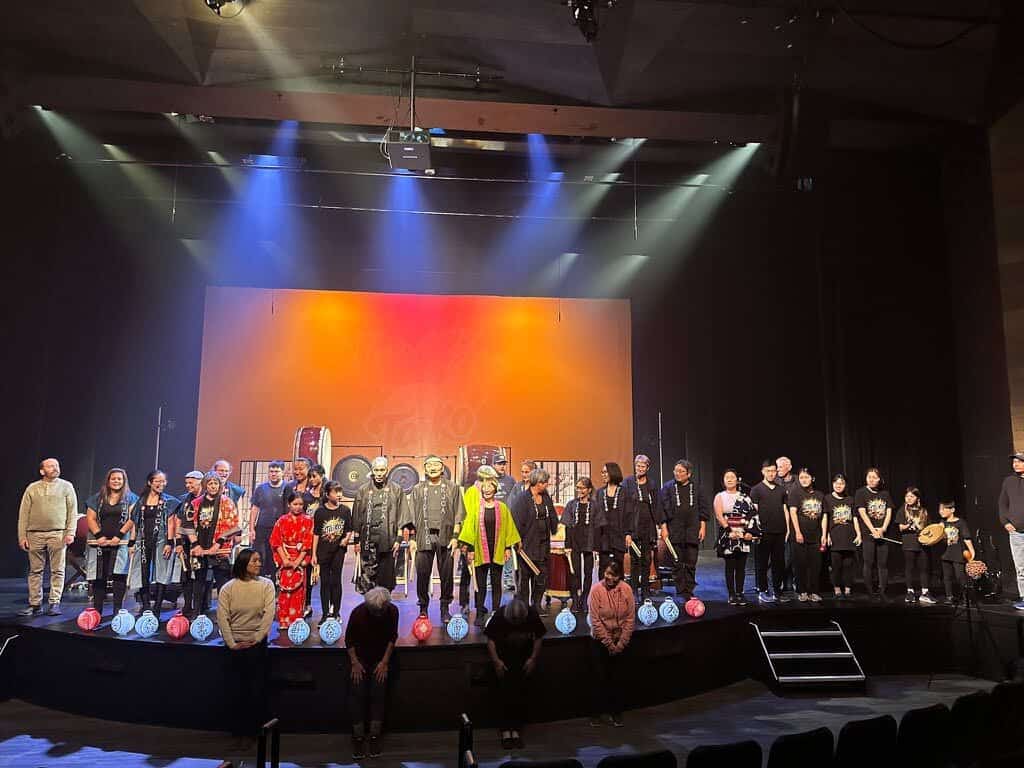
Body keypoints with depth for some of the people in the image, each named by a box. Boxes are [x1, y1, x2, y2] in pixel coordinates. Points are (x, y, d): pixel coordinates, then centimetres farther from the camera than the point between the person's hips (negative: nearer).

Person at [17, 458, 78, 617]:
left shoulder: (66, 486, 8)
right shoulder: (32, 488, 11)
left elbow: (73, 511, 3)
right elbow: (23, 513, 9)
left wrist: (70, 532, -7)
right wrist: (22, 536, 2)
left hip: (57, 534, -2)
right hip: (35, 534, 2)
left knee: (57, 571, -2)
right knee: (35, 571, 5)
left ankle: (54, 603, 2)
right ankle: (35, 604, 12)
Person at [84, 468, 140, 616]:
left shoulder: (130, 498, 6)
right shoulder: (98, 498, 13)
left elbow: (132, 519, -3)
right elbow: (91, 518, 7)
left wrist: (119, 536, -11)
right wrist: (99, 536, -5)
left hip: (121, 542, -3)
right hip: (100, 543, 3)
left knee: (119, 575, -10)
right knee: (99, 578, 4)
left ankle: (117, 609, -6)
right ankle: (97, 610, 10)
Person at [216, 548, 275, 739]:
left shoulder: (266, 585, -5)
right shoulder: (227, 588, -3)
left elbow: (269, 614, -10)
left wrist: (256, 639, -14)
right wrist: (231, 643, -14)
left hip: (258, 643, 0)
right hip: (235, 645, 0)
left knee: (258, 689, 3)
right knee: (237, 689, 8)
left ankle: (255, 728, 16)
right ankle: (238, 729, 21)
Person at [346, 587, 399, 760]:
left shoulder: (392, 611, -18)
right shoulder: (358, 612, -22)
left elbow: (392, 637, -5)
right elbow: (349, 639, -9)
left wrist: (385, 662, -10)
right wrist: (354, 663, -14)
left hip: (381, 659, 1)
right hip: (360, 658, -1)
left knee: (378, 694, -7)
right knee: (357, 695, -8)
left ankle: (374, 737, 2)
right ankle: (358, 738, 2)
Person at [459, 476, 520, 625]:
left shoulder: (502, 508, 4)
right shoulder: (475, 507, 2)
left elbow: (508, 528, 8)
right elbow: (470, 527, 1)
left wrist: (508, 547, 4)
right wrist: (470, 548, -4)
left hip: (497, 552, 1)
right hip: (480, 551, -1)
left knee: (496, 583, 6)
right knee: (480, 584, 3)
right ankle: (480, 614, 11)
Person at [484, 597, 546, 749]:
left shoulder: (532, 614, -17)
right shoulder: (499, 616, -22)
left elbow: (538, 637, -4)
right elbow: (490, 640, -12)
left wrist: (533, 659, -9)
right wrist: (496, 661, -18)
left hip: (525, 660, 2)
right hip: (503, 660, -1)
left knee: (521, 694, -2)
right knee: (505, 694, -8)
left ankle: (516, 730, 9)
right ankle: (505, 731, 2)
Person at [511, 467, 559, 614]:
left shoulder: (546, 497, 10)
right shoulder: (523, 499, -10)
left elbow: (553, 517, 19)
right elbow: (517, 521, -13)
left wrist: (554, 529, 7)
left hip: (543, 544, 6)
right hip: (527, 544, -6)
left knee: (542, 577, 8)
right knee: (525, 576, 4)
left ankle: (537, 604, 19)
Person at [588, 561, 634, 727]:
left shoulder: (626, 589, -10)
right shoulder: (596, 589, -16)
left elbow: (630, 619, -5)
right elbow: (595, 621, -14)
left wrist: (620, 643, -8)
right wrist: (609, 644, -13)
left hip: (621, 641, 2)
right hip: (600, 641, -1)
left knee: (617, 678, 7)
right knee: (601, 678, 4)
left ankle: (616, 713, 21)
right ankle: (602, 712, 20)